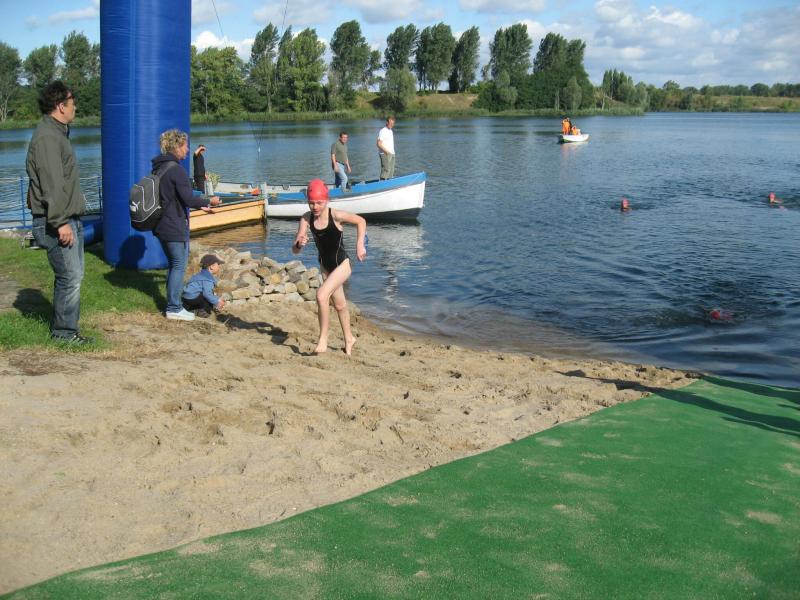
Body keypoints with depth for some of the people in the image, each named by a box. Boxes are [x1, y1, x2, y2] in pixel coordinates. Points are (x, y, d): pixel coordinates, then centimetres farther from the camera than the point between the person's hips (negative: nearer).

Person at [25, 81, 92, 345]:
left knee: (72, 275, 14)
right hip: (55, 222, -11)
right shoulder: (47, 137, -16)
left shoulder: (57, 133, 18)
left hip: (70, 219, 11)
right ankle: (64, 332, 4)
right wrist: (60, 223, -24)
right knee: (70, 276, -7)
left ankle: (62, 328, 24)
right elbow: (52, 186, -22)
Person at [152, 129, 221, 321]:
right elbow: (188, 199, -20)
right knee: (179, 265, -1)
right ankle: (174, 309, 1)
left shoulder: (159, 168, 11)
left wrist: (199, 206, 24)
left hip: (162, 226, 9)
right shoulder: (177, 170, -18)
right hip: (175, 227, -9)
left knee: (172, 264, 18)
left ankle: (172, 305, 24)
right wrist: (209, 201, -4)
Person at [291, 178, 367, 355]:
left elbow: (361, 221, -7)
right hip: (325, 266, 5)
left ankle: (323, 339, -12)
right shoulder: (306, 219, -13)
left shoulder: (336, 215, -23)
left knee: (321, 295, -25)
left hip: (342, 265, -5)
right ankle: (349, 339, 43)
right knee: (339, 305, 22)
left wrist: (360, 244, -14)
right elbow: (295, 250, -15)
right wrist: (299, 244, -37)